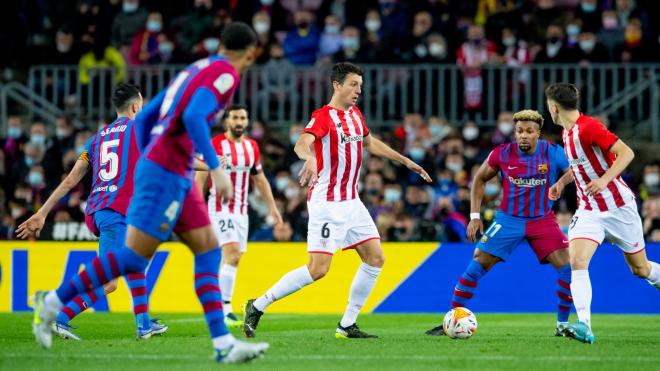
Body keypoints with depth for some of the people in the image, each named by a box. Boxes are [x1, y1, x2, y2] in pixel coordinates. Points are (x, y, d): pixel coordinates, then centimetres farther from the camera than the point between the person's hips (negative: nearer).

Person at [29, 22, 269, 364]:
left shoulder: (195, 69, 20)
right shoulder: (226, 72, -6)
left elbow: (144, 117, 21)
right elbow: (193, 118, -23)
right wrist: (216, 169, -21)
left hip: (165, 171, 10)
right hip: (167, 173, -10)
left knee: (208, 251, 6)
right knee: (134, 257, -8)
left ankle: (223, 343, 1)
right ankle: (53, 301, 0)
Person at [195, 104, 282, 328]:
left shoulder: (252, 147, 9)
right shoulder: (215, 145, -8)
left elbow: (260, 179, 20)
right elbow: (200, 179, -7)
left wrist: (272, 207, 17)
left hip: (241, 210, 6)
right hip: (220, 209, -6)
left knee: (233, 259, 6)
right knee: (232, 254, -19)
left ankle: (218, 305, 17)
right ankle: (225, 310, -20)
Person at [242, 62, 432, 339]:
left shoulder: (355, 115, 13)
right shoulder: (323, 117, -13)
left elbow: (370, 144, 32)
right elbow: (302, 143, -32)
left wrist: (405, 161, 34)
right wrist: (310, 158, -55)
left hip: (351, 202, 9)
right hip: (327, 204, -9)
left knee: (375, 259, 2)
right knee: (318, 269, -14)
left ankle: (347, 326, 9)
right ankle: (258, 306, -2)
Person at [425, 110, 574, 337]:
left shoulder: (553, 154, -10)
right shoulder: (502, 154, -8)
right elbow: (480, 179, 6)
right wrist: (475, 216, 1)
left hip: (542, 220, 0)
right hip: (509, 219, 0)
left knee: (569, 268, -12)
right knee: (477, 265, -9)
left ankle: (562, 325, 5)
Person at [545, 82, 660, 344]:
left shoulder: (589, 128, -19)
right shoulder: (567, 132, 8)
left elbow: (626, 153, -24)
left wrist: (604, 180, -35)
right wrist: (562, 181, 15)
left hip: (619, 208, -6)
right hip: (588, 211, 6)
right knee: (577, 262, -19)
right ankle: (584, 326, -28)